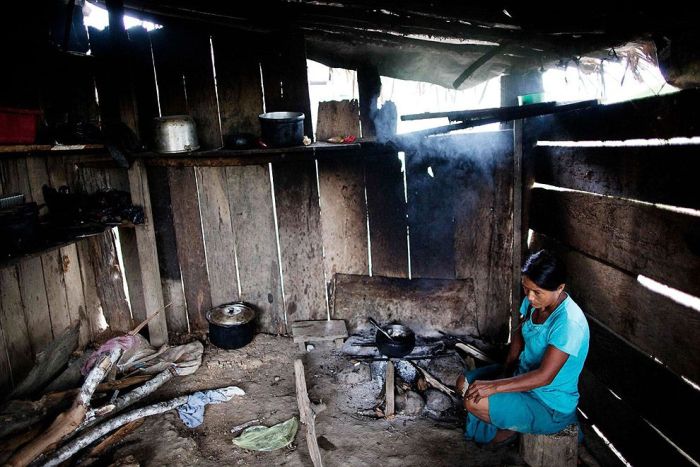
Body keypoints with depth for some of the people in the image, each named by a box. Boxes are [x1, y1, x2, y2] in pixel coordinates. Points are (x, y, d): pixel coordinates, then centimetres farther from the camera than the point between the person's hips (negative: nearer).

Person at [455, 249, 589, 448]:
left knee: (473, 401, -21)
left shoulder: (568, 323, -32)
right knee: (465, 383, 4)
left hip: (550, 405, -8)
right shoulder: (533, 301, -8)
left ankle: (510, 429, 8)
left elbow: (544, 376, -32)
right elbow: (519, 333, 9)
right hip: (523, 373, 8)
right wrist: (505, 373, -3)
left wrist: (495, 386, -32)